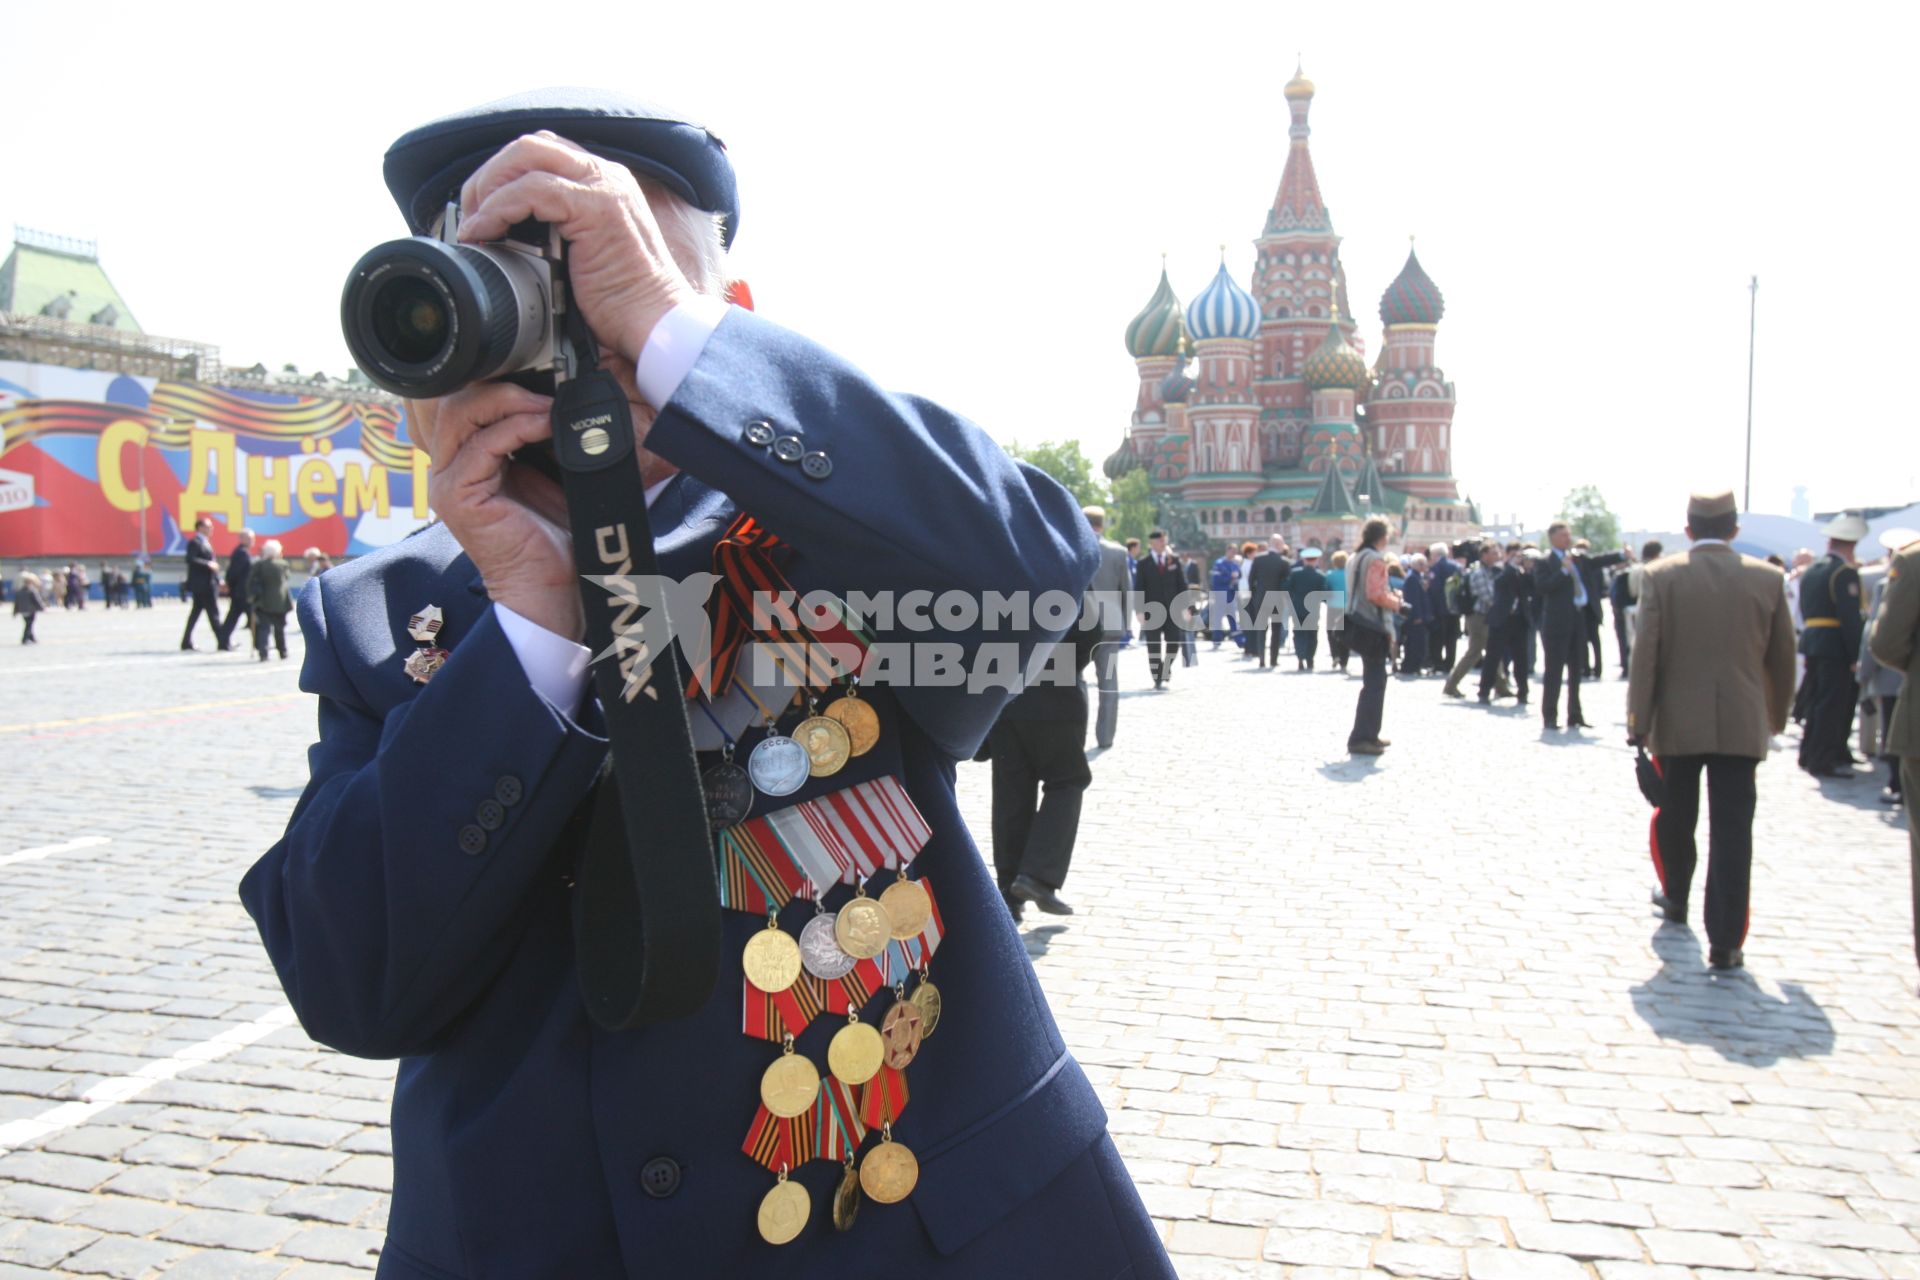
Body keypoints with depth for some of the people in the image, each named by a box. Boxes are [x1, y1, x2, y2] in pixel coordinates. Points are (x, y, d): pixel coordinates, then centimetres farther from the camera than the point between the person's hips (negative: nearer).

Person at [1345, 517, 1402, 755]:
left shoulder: (1355, 558, 15)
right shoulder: (1375, 559, -14)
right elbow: (1376, 594, -23)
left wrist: (1390, 595, 17)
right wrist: (1397, 602, -7)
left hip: (1360, 625, 10)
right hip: (1373, 628, -10)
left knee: (1374, 681, 18)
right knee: (1374, 684, -7)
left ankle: (1370, 735, 23)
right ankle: (1360, 738, -10)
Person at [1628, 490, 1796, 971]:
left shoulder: (1660, 576, -5)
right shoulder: (1767, 578, -1)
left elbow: (1644, 654, -8)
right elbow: (1782, 658, 7)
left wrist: (1638, 722, -3)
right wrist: (1777, 714, 22)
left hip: (1677, 723, 0)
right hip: (1741, 725, 0)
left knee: (1675, 818, 19)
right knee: (1732, 832, 0)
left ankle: (1675, 898, 39)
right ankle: (1725, 941, -1)